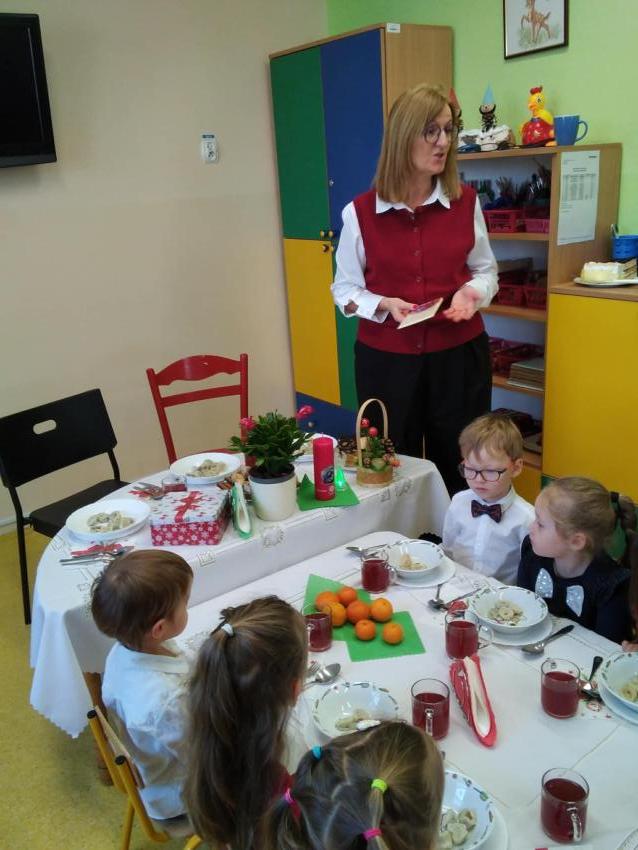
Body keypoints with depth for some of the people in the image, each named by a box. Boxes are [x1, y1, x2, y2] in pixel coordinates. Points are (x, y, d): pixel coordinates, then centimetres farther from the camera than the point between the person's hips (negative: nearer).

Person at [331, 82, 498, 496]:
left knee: (463, 470, 11)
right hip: (385, 359, -1)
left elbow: (486, 271, 11)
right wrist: (385, 305, -16)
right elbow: (344, 288, 2)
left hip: (460, 355, 2)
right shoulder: (360, 212, -6)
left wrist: (471, 291, -11)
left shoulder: (466, 202, 0)